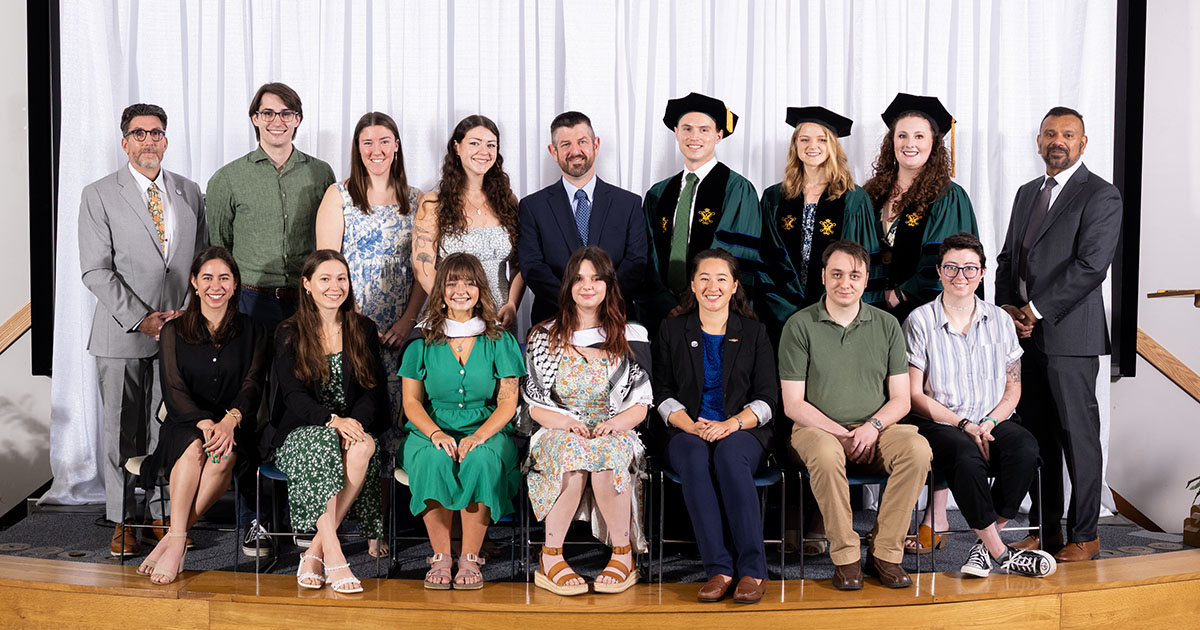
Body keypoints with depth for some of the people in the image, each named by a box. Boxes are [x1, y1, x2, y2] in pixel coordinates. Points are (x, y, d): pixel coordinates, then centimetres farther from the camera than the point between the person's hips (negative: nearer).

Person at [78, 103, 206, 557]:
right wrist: (140, 318, -12)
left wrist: (188, 314, -2)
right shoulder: (99, 195, 1)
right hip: (122, 333, -2)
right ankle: (122, 521, 16)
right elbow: (96, 270, -5)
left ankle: (166, 515, 17)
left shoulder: (189, 192, 11)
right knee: (121, 431, 4)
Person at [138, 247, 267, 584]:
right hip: (185, 425, 0)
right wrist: (204, 422, -22)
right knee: (195, 447, -35)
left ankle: (172, 539, -28)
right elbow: (174, 389, -2)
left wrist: (229, 420, -23)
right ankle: (179, 543, -33)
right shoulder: (175, 330, 10)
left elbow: (252, 386, -1)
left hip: (235, 427, 0)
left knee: (224, 455, -34)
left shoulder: (252, 332, 11)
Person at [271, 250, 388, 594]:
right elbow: (293, 395, -5)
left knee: (364, 447, -34)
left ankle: (316, 550, -28)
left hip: (354, 427, 2)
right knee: (324, 445, -36)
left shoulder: (364, 330, 12)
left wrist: (355, 422, -17)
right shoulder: (289, 334, 6)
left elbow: (374, 390, 5)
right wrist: (333, 420, -25)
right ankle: (333, 556, -38)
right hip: (303, 432, -1)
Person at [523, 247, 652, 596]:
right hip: (559, 433, 0)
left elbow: (640, 407, 7)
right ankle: (550, 558, -27)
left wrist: (615, 423, -14)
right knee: (572, 452, -36)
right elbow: (535, 406, 6)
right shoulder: (544, 338, 10)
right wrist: (566, 422, -15)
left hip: (615, 435, 0)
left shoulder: (631, 338, 10)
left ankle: (622, 555, -23)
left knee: (607, 453, -37)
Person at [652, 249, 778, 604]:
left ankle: (752, 570, -34)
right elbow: (663, 395, 8)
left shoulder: (754, 332, 12)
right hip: (689, 432, 1)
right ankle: (719, 569, -35)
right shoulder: (672, 331, 13)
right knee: (695, 458, -35)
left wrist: (731, 424, -14)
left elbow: (767, 399, 5)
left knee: (729, 455, -36)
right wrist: (693, 426, -11)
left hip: (743, 433, -1)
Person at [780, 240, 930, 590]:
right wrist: (842, 434, -14)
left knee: (917, 448, -28)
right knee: (826, 453, -37)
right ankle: (845, 557, -21)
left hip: (875, 431, 3)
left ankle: (885, 552, -17)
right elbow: (793, 404, -3)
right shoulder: (800, 326, 0)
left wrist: (873, 426, -13)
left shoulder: (887, 325, 9)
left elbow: (901, 399, 7)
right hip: (818, 428, -3)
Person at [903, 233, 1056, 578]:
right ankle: (1000, 553, -20)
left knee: (1025, 447, -30)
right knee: (968, 455, -36)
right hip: (938, 424, -3)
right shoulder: (920, 321, -1)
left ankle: (986, 543, -18)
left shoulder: (999, 320, 11)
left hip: (993, 422, 3)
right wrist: (964, 425, -13)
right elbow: (914, 395, -3)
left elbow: (1013, 388, 11)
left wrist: (990, 422, -9)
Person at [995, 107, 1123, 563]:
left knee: (1078, 436, -1)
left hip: (1070, 336, -6)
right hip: (1026, 334, 7)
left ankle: (1084, 535, 9)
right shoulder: (1027, 193, 19)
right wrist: (1006, 307, 2)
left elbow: (1090, 265, -15)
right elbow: (1008, 258, 19)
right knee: (1036, 435, 9)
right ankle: (1046, 530, 18)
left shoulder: (1100, 196, -4)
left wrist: (1035, 311, -15)